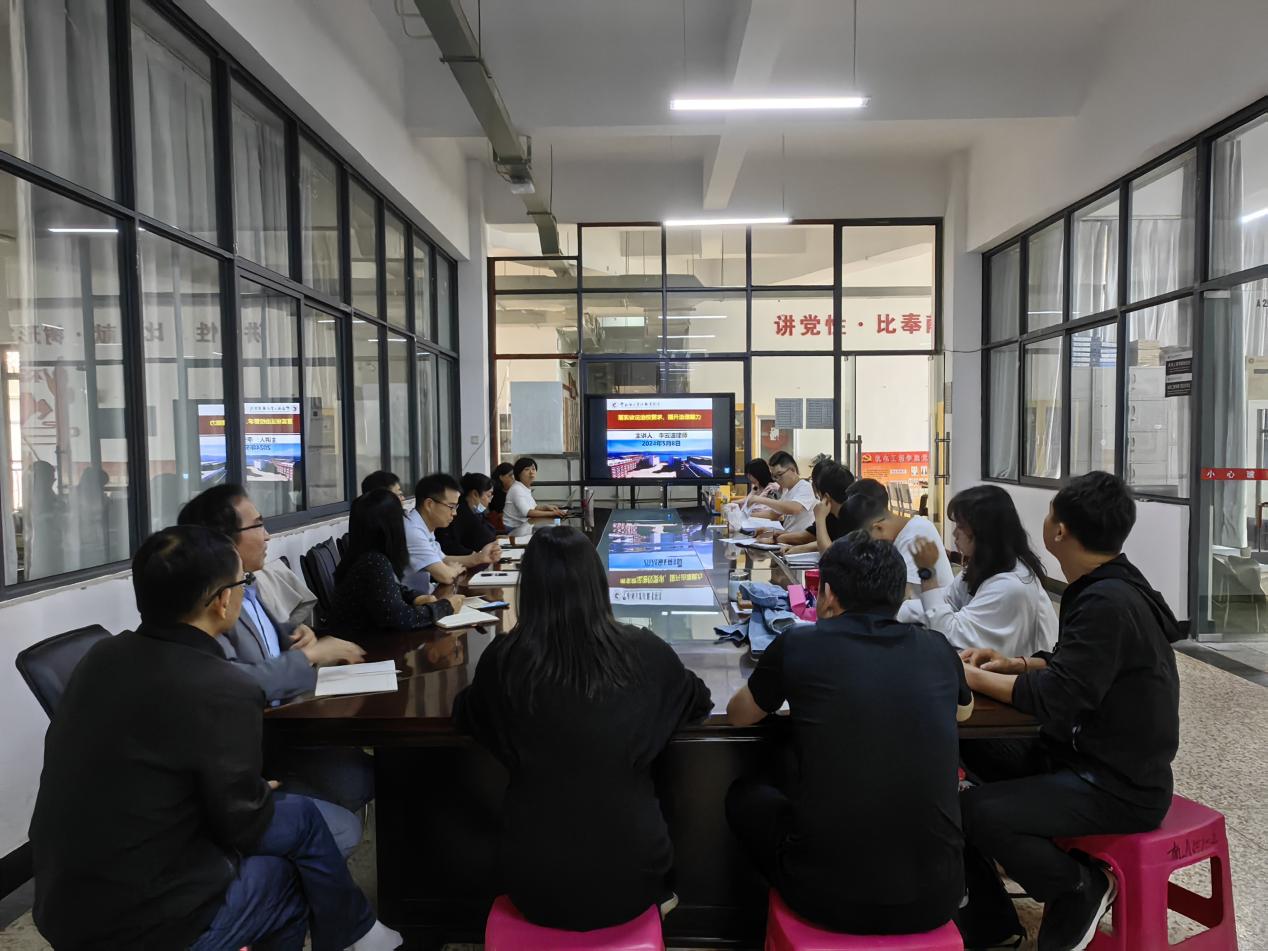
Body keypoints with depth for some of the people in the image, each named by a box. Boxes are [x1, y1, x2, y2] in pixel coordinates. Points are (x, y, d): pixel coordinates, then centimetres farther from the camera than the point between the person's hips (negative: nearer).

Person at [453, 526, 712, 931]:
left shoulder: (504, 657, -12)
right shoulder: (645, 650, -10)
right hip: (629, 881, 0)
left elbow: (464, 716, 9)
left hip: (534, 886, 0)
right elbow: (701, 702, 10)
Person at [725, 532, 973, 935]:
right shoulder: (938, 650, 3)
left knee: (743, 794, 25)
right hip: (936, 896, 3)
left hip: (829, 894, -3)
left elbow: (737, 715, 14)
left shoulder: (797, 646, -6)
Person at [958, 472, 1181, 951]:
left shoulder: (1108, 603, -26)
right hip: (1085, 754, 10)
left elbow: (1056, 701, -28)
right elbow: (1074, 665, 17)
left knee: (978, 811, -26)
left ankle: (1082, 891, 4)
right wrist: (1014, 665, 1)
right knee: (966, 750, 6)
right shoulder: (1102, 588, 5)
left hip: (1119, 785, -10)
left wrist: (971, 676, -16)